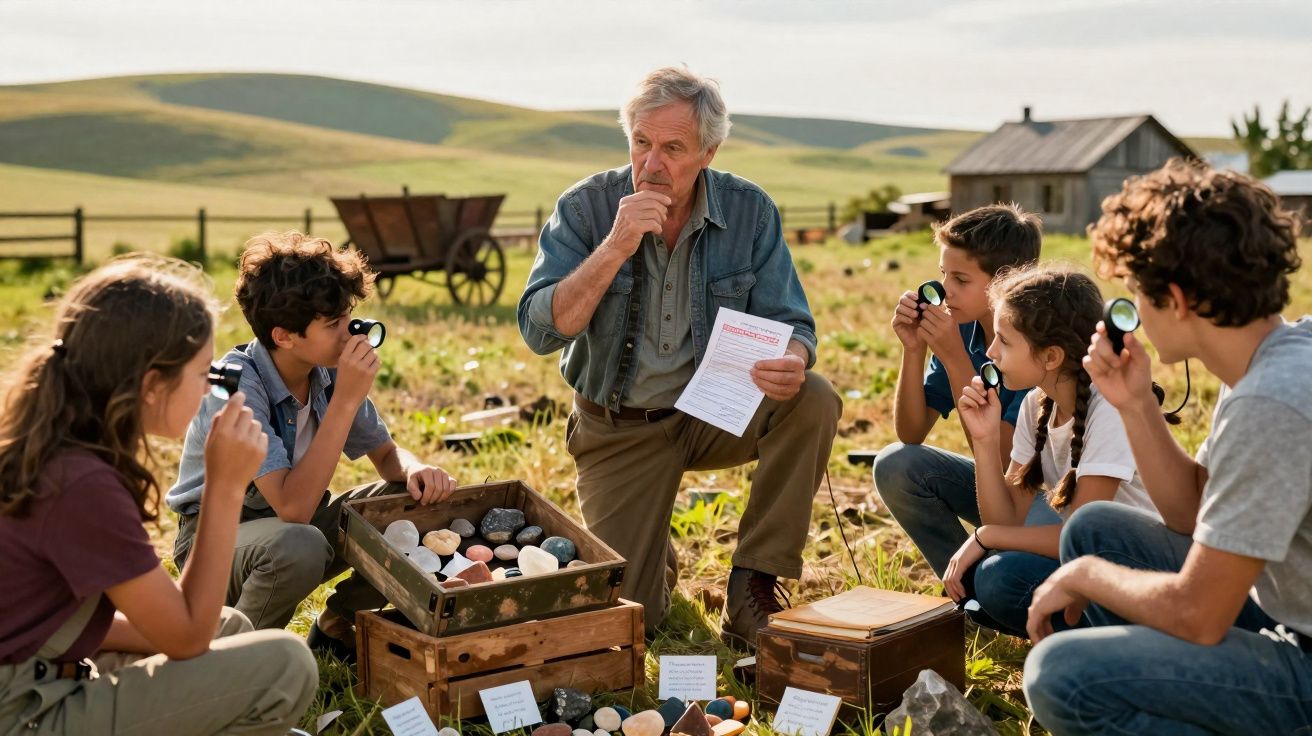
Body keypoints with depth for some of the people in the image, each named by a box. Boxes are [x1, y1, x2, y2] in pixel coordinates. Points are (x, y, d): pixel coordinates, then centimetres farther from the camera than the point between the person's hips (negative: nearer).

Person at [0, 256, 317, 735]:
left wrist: (167, 639, 3)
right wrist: (227, 485, -16)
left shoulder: (49, 452, 4)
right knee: (284, 667, -13)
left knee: (230, 628, 22)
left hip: (39, 688, 10)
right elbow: (188, 636, -15)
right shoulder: (84, 483, -23)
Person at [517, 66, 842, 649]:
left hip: (715, 412, 1)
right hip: (620, 427, -1)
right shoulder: (585, 207, -13)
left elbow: (789, 323, -9)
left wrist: (792, 362, -34)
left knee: (814, 402, -29)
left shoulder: (749, 211, -10)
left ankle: (751, 590, -13)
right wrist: (616, 248, -31)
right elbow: (540, 332, -20)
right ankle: (654, 553, 32)